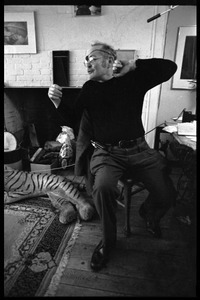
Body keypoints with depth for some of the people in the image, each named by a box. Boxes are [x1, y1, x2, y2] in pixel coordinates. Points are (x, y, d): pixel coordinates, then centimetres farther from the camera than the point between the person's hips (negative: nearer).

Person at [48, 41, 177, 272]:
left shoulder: (132, 79, 7)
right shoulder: (88, 89, 13)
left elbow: (170, 67, 3)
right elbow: (75, 122, 16)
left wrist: (132, 65, -4)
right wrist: (58, 102, 0)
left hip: (138, 150, 1)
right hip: (105, 152, 0)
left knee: (166, 194, -13)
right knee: (103, 188, -30)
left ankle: (148, 214, 25)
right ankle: (108, 241, 0)